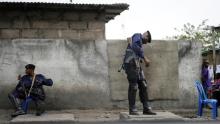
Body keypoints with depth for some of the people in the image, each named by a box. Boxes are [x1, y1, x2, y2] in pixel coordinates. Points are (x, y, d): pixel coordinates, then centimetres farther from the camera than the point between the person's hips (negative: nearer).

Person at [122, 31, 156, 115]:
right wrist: (145, 58, -20)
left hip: (136, 65, 10)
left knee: (143, 86, 4)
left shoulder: (139, 43, 30)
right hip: (131, 64, -10)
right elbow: (135, 47, -19)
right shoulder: (137, 36, 2)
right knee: (133, 87, -9)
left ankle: (146, 109, 6)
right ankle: (132, 109, -3)